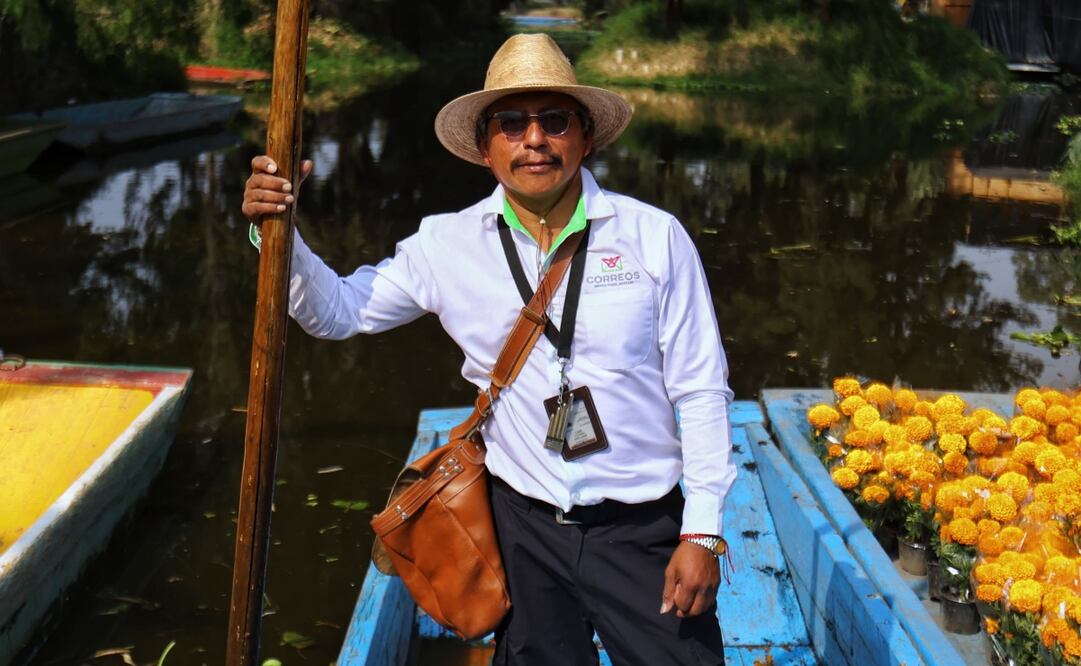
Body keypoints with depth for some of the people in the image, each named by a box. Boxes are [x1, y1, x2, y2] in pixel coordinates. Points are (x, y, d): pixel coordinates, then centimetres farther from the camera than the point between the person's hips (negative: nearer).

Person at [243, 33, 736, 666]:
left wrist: (703, 530, -7)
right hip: (523, 524, 2)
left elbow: (701, 391, -4)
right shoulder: (447, 245, -1)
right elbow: (337, 311, 8)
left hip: (642, 530, -2)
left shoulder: (654, 236, -6)